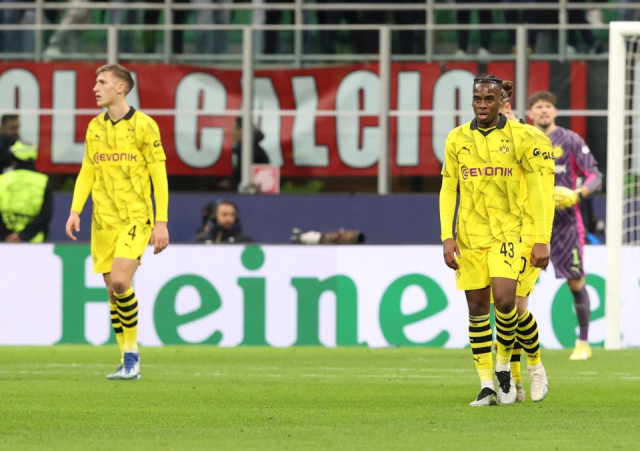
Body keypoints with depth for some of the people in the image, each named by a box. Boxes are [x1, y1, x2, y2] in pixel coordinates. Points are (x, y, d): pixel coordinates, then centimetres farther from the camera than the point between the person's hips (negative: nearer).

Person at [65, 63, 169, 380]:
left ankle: (132, 352, -6)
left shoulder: (143, 125, -5)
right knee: (113, 290, 3)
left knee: (120, 281, -20)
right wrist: (75, 210, 3)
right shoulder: (95, 127, 10)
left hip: (136, 217, -5)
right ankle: (128, 362, 10)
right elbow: (87, 172, 15)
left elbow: (159, 175, -4)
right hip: (104, 220, 5)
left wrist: (161, 222, -8)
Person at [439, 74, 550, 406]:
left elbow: (535, 189, 1)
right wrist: (447, 237, -1)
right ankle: (486, 385, 8)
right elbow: (447, 191, 8)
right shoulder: (457, 139, 5)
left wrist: (541, 240, -3)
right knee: (477, 309, 2)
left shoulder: (519, 137, -1)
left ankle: (503, 364, 7)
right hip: (469, 236, 2)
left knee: (504, 300, -19)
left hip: (506, 232, -2)